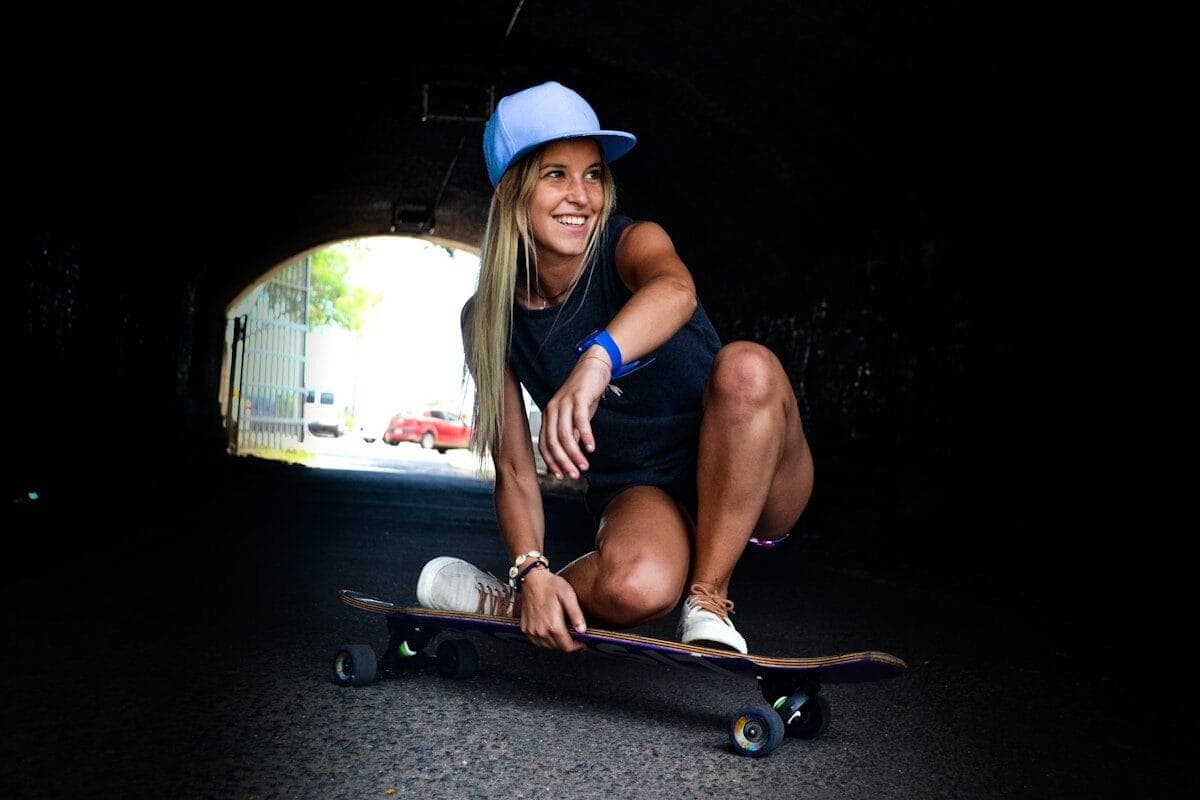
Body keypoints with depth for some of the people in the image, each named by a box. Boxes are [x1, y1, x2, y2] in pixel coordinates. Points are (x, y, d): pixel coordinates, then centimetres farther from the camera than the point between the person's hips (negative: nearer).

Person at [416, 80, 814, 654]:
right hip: (639, 494, 1)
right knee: (635, 587, -37)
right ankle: (507, 599, -4)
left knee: (746, 367, -35)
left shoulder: (632, 243, -13)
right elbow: (514, 471, -3)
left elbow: (675, 290, -41)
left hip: (747, 484, 0)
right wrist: (531, 572, -20)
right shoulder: (490, 320, -5)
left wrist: (597, 358, -60)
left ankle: (708, 597, -21)